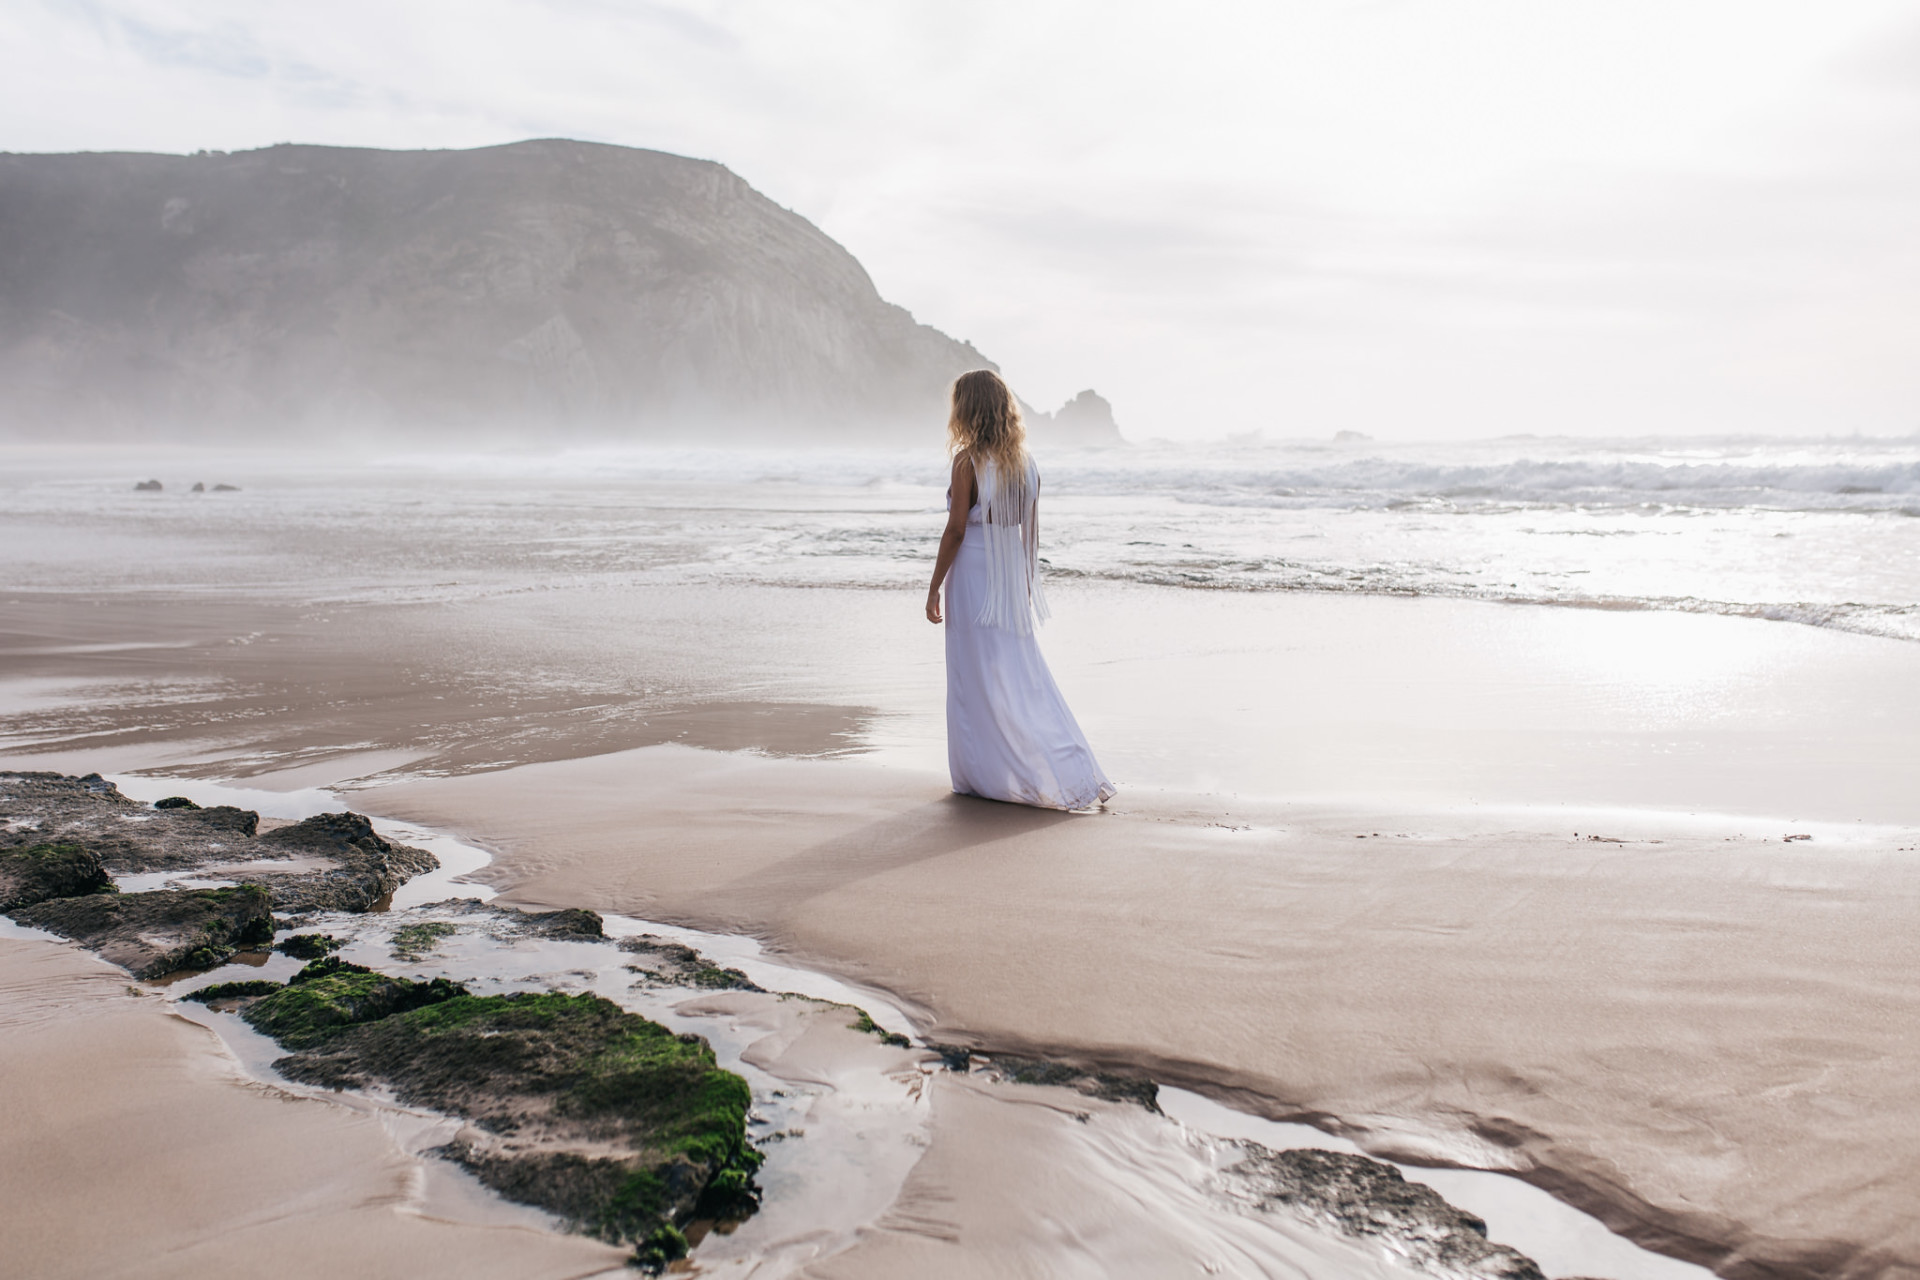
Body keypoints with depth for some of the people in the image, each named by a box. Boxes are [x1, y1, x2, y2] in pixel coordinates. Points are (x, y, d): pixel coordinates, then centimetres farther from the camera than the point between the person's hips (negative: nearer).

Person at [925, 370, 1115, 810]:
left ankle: (986, 775, 11)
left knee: (979, 680, 3)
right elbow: (1032, 531, 11)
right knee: (1024, 677, 13)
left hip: (974, 576, -6)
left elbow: (956, 530, -14)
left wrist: (934, 587, -7)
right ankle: (1072, 773, 14)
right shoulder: (1024, 460, 7)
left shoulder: (969, 459, -13)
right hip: (1013, 581, 7)